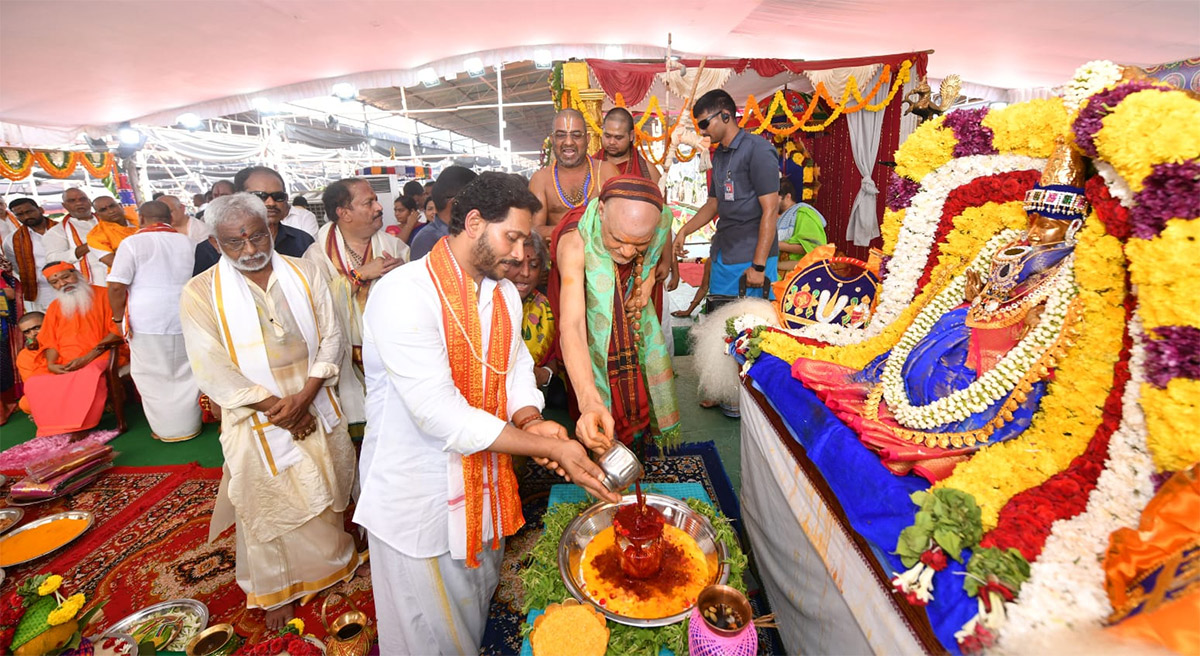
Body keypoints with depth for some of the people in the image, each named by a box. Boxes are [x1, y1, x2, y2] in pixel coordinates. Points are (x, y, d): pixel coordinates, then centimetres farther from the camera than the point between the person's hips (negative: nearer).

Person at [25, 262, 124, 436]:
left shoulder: (103, 295, 0)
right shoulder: (54, 307, 18)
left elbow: (118, 330, -9)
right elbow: (50, 340, 16)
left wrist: (87, 358, -15)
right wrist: (51, 364, -6)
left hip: (101, 359, -6)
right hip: (66, 368, 6)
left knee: (89, 375, -36)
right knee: (32, 385, -18)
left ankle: (80, 428, -26)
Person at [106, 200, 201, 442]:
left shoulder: (133, 242, -6)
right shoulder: (187, 242, 7)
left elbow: (117, 286, -10)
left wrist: (118, 316, 2)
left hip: (147, 321, -3)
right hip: (185, 320, 4)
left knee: (154, 378, 8)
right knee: (186, 376, 11)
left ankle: (166, 430, 16)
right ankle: (190, 426, 20)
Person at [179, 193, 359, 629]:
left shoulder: (304, 273, -2)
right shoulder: (201, 293, -8)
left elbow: (331, 337, -4)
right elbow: (212, 371, -11)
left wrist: (304, 397, -15)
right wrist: (278, 409, -16)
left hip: (318, 411, 2)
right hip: (257, 424, -2)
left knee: (325, 498, 18)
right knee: (269, 509, 13)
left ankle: (332, 567, 43)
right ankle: (277, 591, 37)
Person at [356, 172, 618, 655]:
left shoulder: (504, 293, 2)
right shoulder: (403, 294, -25)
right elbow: (440, 414, -30)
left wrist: (530, 420, -16)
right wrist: (550, 447, -29)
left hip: (484, 486, 7)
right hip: (417, 501, -6)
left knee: (477, 609, 27)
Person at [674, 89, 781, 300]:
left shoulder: (758, 150, -10)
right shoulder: (719, 155, 16)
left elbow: (770, 210, -15)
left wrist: (759, 266, -19)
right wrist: (684, 231, 9)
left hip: (751, 258, -8)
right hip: (722, 256, 8)